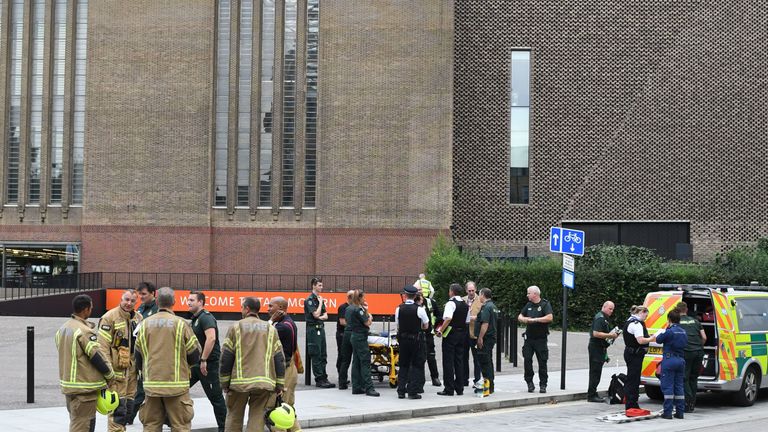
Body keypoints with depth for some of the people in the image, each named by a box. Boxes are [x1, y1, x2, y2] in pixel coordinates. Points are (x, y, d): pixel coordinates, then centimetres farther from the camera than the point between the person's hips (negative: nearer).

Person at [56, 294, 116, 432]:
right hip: (84, 387, -9)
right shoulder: (84, 331, -19)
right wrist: (110, 375, -4)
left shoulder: (62, 329, 9)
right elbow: (97, 356, -18)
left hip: (67, 384, 9)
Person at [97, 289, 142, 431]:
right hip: (117, 370, -7)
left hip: (132, 369, 7)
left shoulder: (138, 318, 12)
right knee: (118, 408, -10)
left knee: (128, 406, 13)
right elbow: (103, 345, -14)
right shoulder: (110, 318, -10)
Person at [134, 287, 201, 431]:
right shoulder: (180, 324, -7)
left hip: (151, 384, 3)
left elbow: (138, 357, 10)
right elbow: (194, 355, -3)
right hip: (176, 384, -3)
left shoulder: (145, 324, 3)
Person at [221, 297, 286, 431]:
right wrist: (280, 385, 8)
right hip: (264, 383, 2)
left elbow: (226, 358, -2)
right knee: (257, 420, 2)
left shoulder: (235, 328, 1)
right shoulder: (270, 329, 10)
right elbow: (279, 358, 6)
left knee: (234, 419, 11)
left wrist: (225, 383, 4)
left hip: (239, 382, -2)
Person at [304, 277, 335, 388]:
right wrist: (320, 302, -7)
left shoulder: (320, 299, 16)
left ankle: (324, 378, 13)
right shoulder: (310, 300, -10)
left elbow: (325, 315, 14)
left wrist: (321, 317, -9)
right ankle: (319, 380, -5)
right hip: (313, 329, -9)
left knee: (323, 355, 9)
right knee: (316, 355, -6)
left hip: (321, 328, 9)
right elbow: (316, 314, -18)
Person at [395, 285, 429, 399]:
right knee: (416, 365, 5)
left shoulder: (399, 309, -3)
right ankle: (413, 392, 0)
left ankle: (401, 391, 12)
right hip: (416, 339, -3)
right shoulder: (419, 309, -12)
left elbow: (397, 326, 5)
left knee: (403, 365, 13)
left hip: (403, 339, 3)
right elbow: (426, 326, -3)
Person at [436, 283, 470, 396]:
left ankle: (449, 389, -4)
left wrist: (440, 331, -18)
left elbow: (448, 319, -25)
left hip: (450, 334, -7)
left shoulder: (451, 303, -14)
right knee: (459, 361, 11)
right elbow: (467, 322, 14)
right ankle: (459, 389, 13)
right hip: (462, 334, 7)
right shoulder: (466, 305, 12)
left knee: (448, 362, -3)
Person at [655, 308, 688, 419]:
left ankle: (667, 412, -4)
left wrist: (659, 334, 18)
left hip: (669, 360, -7)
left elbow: (659, 340, -3)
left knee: (667, 386, -2)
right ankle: (680, 412, 13)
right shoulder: (683, 332, 7)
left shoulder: (669, 331, -15)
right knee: (679, 386, 12)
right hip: (681, 360, 7)